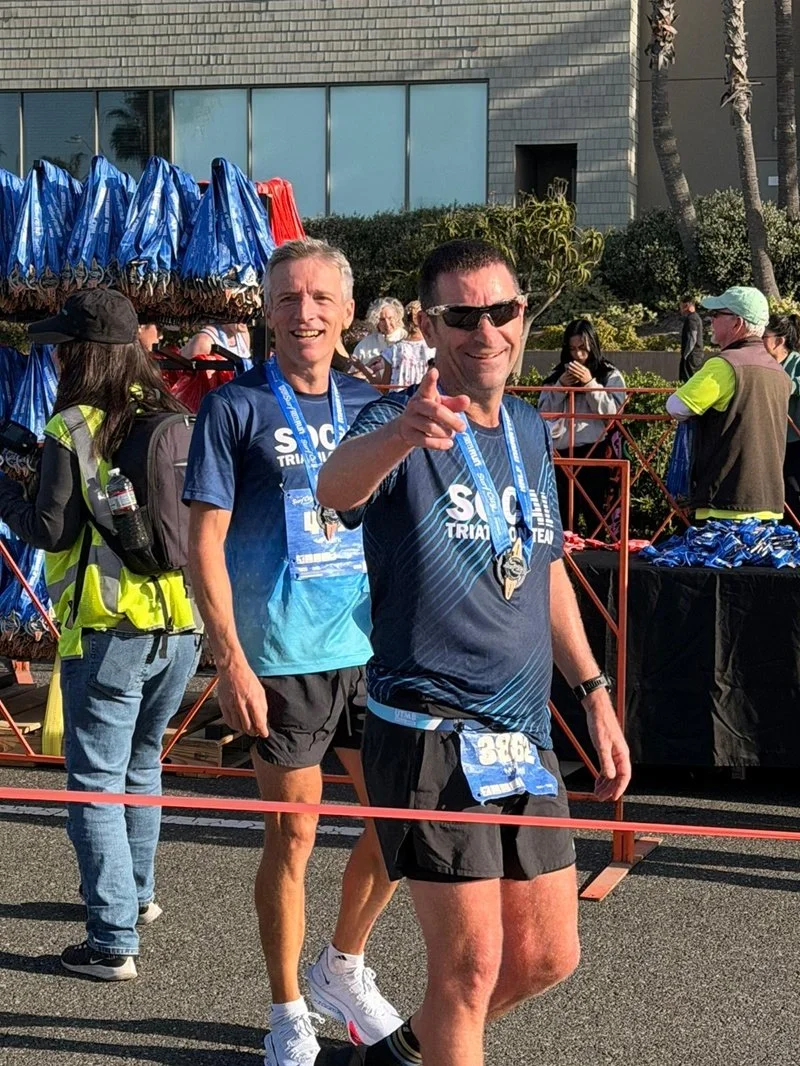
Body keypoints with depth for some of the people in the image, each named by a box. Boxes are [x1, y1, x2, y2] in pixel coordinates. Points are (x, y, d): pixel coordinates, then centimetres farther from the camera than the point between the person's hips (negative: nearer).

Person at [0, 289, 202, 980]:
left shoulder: (72, 429, -11)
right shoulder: (175, 421, 4)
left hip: (108, 631, -6)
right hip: (181, 624, 6)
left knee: (97, 781, 1)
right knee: (141, 764, 24)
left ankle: (114, 942, 0)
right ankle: (137, 893, 39)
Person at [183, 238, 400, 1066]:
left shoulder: (370, 406, 9)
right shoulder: (235, 409, -5)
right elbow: (204, 544, -8)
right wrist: (231, 661, -14)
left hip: (373, 648, 5)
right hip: (282, 657, -5)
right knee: (293, 835, 3)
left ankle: (343, 968, 32)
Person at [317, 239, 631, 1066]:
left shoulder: (529, 430, 10)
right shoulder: (397, 424, -12)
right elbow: (336, 486, -36)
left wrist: (594, 691, 18)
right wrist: (402, 433, -58)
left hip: (526, 741, 7)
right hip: (430, 738, -7)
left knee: (548, 956, 13)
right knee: (472, 964, -5)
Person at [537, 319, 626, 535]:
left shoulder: (610, 375, 5)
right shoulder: (557, 375, 15)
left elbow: (612, 411, -6)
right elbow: (544, 412, 10)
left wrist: (590, 383, -12)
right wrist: (561, 386, -4)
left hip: (596, 451, -4)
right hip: (562, 452, 4)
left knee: (597, 516, -4)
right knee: (562, 517, 5)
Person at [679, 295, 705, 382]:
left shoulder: (691, 318, -13)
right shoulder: (697, 317, 17)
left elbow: (692, 339, -21)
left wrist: (685, 355, -18)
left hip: (692, 355, -10)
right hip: (699, 354, 10)